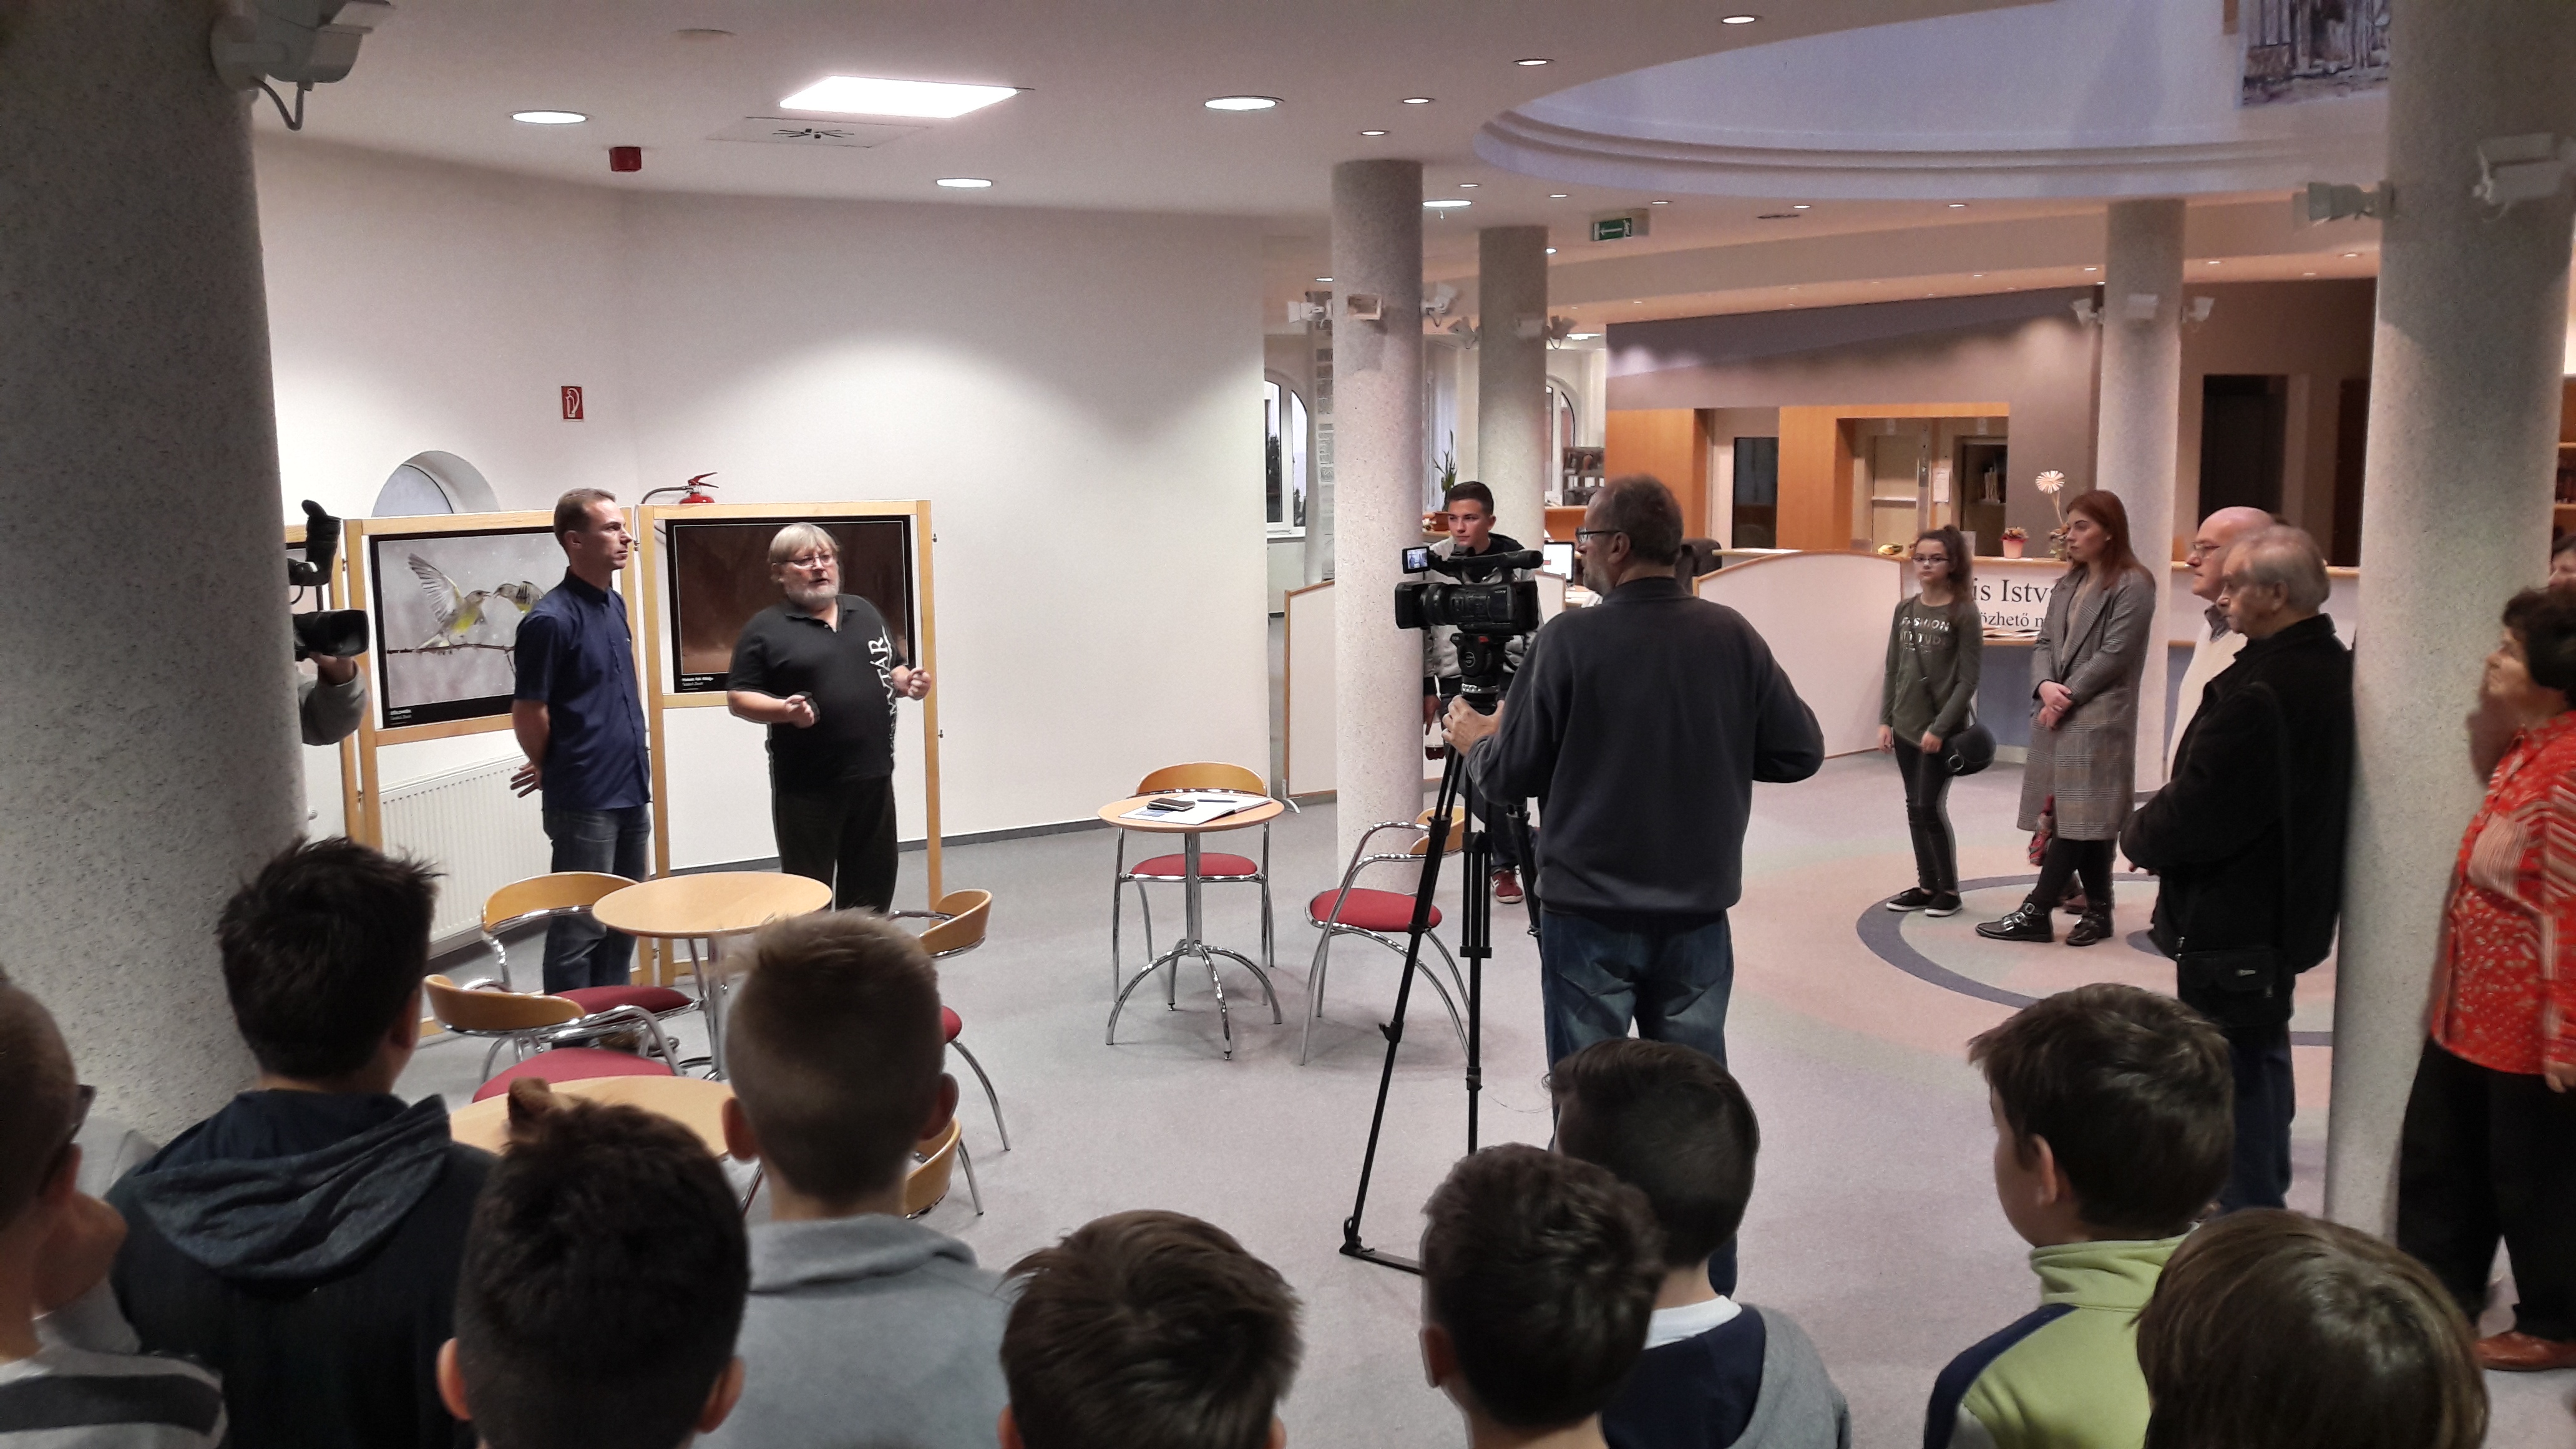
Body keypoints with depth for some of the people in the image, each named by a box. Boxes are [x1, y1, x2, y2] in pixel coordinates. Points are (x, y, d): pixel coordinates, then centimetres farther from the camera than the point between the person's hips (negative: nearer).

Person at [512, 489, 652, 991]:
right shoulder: (552, 619, -16)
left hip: (631, 794, 8)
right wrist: (552, 771, 3)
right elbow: (528, 713, -12)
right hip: (582, 803, -8)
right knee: (580, 927, 1)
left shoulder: (615, 604, 10)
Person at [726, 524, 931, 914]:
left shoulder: (865, 612, 14)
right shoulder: (765, 629, -3)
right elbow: (738, 698, -5)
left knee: (873, 887, 14)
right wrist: (784, 709, -23)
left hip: (874, 777, 5)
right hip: (807, 787, -5)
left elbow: (892, 670, 22)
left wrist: (909, 683, 0)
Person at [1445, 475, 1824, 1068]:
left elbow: (1510, 776, -8)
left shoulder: (1569, 638, -13)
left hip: (1589, 915, -3)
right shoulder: (1732, 635, -2)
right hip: (1699, 913, 4)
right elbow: (1800, 753, 4)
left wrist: (1476, 742, 13)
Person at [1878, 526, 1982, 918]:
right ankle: (1927, 885, 21)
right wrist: (1886, 719, 6)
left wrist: (1940, 728, -16)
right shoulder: (1905, 610, 6)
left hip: (1943, 730, -6)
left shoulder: (1965, 613, -10)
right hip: (1906, 726, 6)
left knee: (1931, 807, -5)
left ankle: (1949, 888, 11)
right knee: (1914, 808, 10)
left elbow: (1968, 681, -12)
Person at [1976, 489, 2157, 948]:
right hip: (2057, 715, 8)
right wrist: (2046, 687, -8)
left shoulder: (2133, 586, -7)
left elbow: (2114, 655, -13)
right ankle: (2098, 911, 17)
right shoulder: (2067, 585, 16)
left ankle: (2036, 913, -6)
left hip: (2098, 718, -8)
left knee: (2078, 816, -5)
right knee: (2084, 819, 10)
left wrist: (2068, 696, -12)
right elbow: (2045, 643, 11)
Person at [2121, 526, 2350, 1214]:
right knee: (2263, 1052, 24)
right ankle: (2265, 1195, 40)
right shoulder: (2334, 670, 5)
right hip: (2294, 904, 11)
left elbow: (2196, 809, -26)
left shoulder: (2258, 692, -26)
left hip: (2232, 919, -11)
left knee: (2235, 1073, 0)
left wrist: (2140, 835, -5)